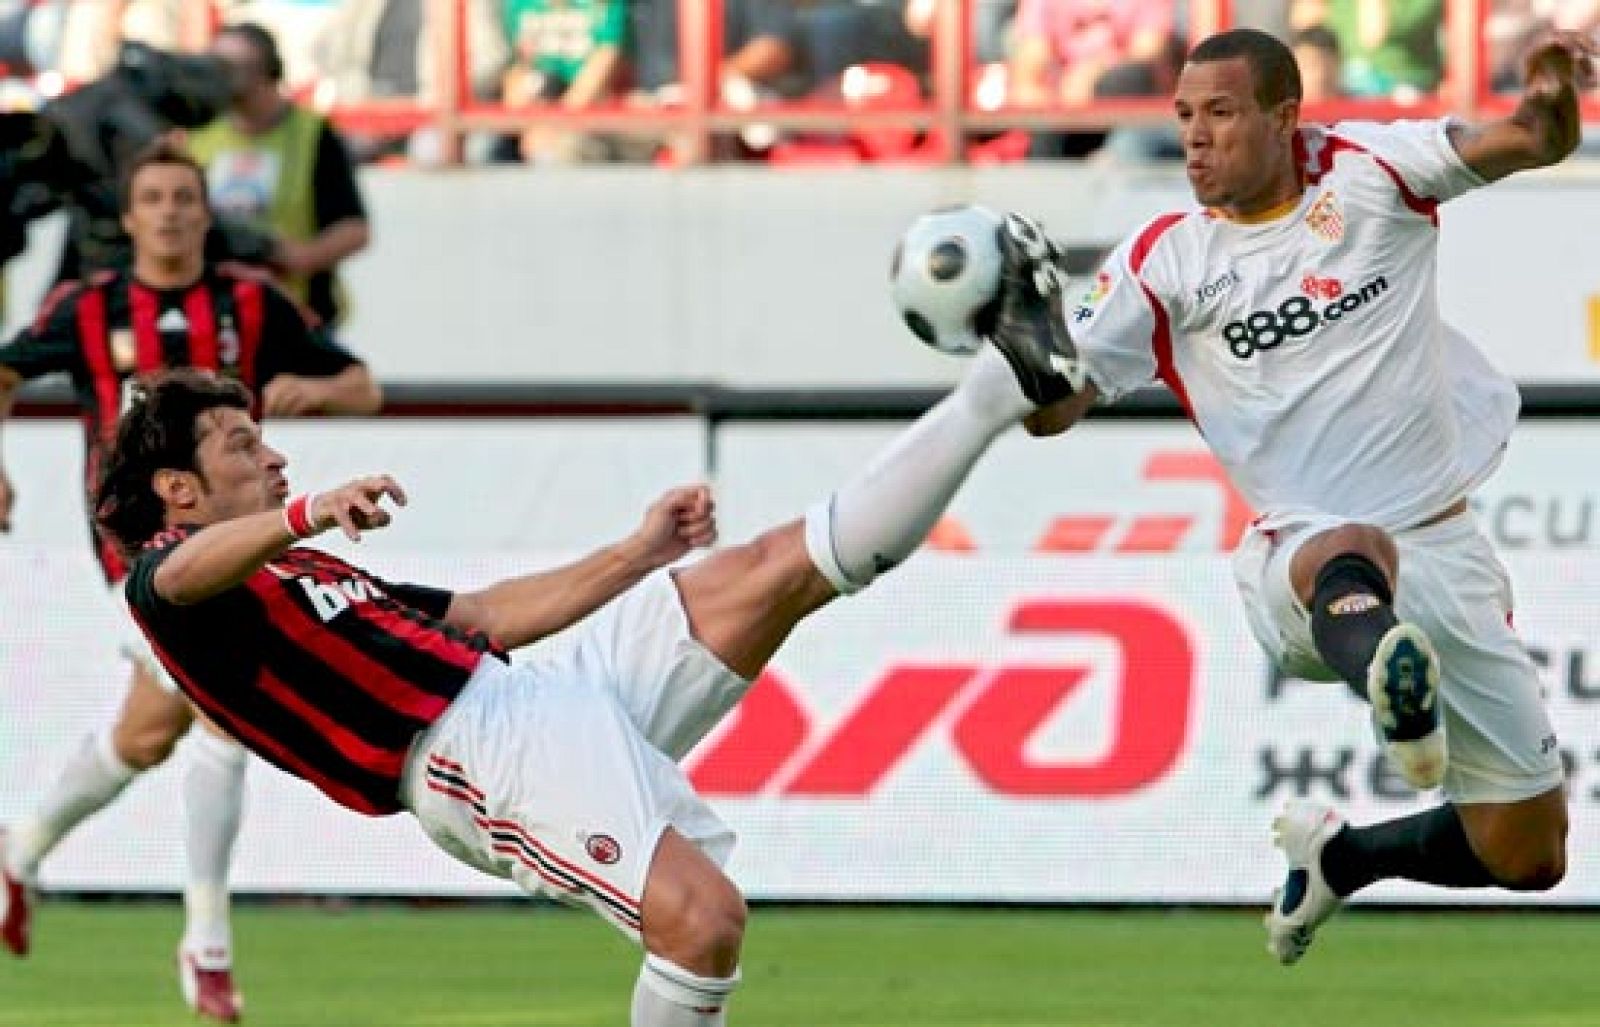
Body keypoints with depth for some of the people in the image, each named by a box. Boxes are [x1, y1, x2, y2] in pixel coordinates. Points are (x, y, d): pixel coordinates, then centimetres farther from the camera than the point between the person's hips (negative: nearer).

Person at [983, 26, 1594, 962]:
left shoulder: (1365, 172, 3)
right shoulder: (1167, 261, 2)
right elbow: (1056, 409, 1)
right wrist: (1034, 343, -21)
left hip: (1448, 558, 3)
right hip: (1298, 560, -3)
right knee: (1348, 553, -44)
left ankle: (1339, 856, 32)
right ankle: (1397, 690, -77)